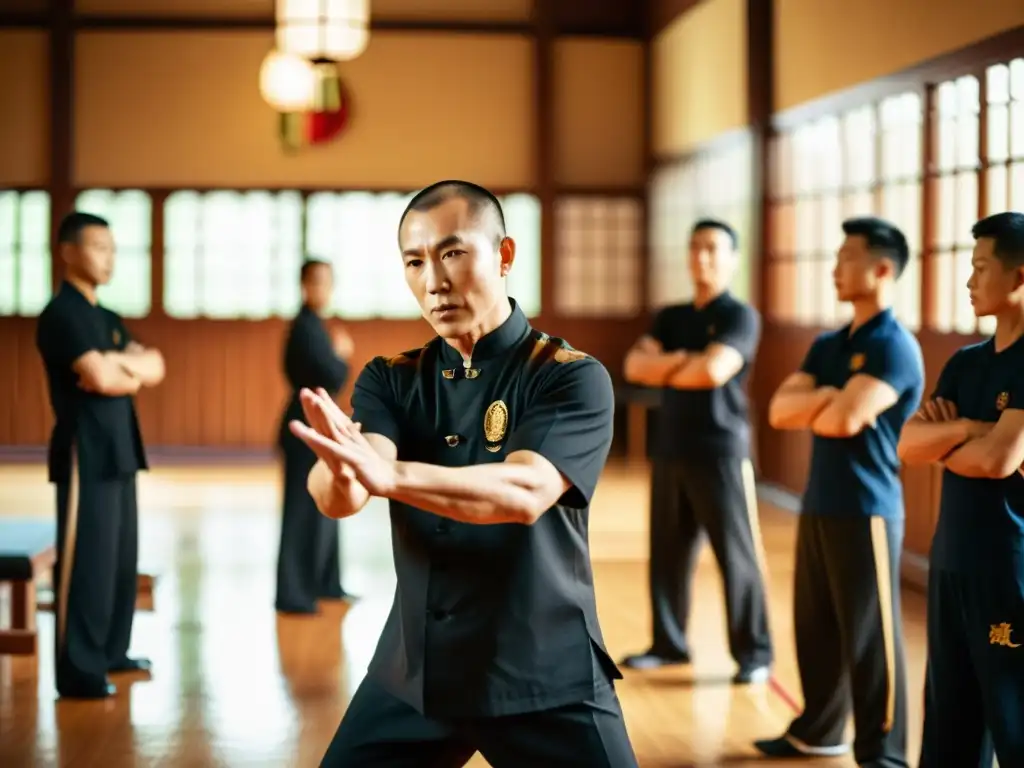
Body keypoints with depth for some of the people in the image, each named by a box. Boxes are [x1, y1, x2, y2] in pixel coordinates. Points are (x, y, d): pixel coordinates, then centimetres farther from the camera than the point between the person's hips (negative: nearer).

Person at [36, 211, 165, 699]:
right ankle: (77, 670, -5)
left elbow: (155, 368, 9)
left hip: (118, 450, 9)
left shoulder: (107, 319, 19)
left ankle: (110, 651, 23)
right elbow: (100, 378, -20)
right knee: (86, 561, -8)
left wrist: (120, 364, -10)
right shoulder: (61, 314, -10)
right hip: (85, 452, -9)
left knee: (122, 557, 13)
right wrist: (134, 372, -1)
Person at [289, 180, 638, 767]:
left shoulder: (572, 377, -10)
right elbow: (334, 497, -15)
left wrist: (387, 474, -41)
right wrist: (341, 472, -39)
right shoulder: (390, 380, 2)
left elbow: (524, 493, -27)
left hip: (544, 676, -4)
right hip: (413, 671, 4)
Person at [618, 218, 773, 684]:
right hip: (670, 449, 6)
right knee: (667, 553, 10)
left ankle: (754, 653, 1)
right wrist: (684, 361, -14)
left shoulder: (740, 317, -4)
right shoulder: (671, 317, 15)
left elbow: (713, 371, -20)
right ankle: (668, 643, 21)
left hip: (721, 451, -6)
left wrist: (666, 370, -3)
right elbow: (635, 366, 1)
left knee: (736, 555, -5)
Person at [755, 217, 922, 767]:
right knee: (815, 627, 14)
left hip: (865, 510, -8)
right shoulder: (828, 345, 14)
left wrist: (810, 409, -3)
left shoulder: (894, 347, -12)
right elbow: (778, 411, 4)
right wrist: (830, 397, -12)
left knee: (869, 636, -2)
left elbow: (845, 420, -23)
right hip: (818, 506, 8)